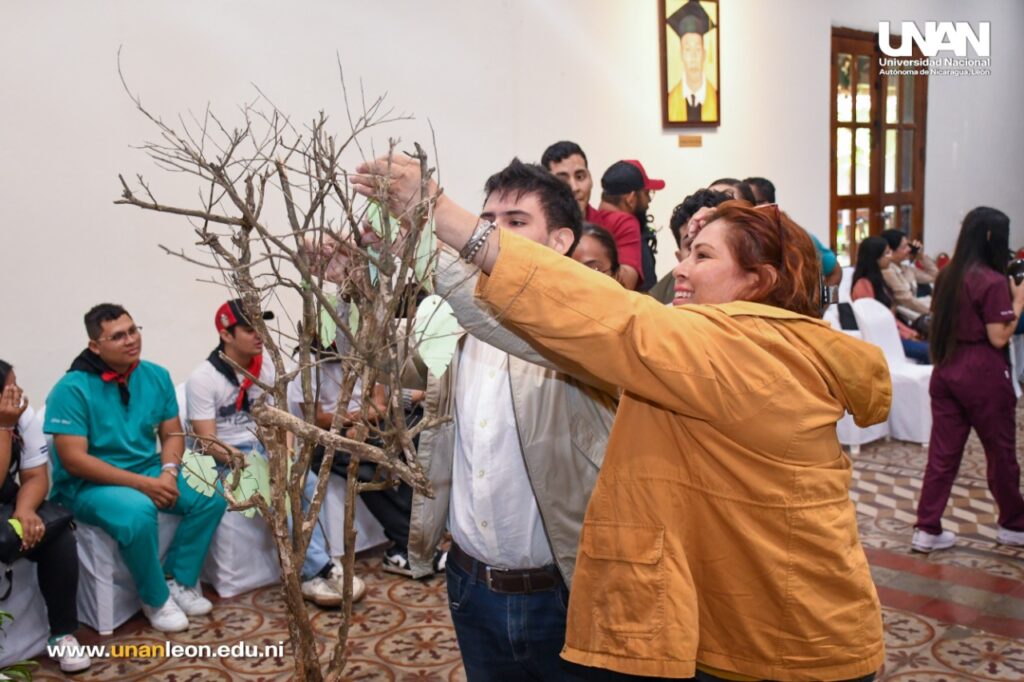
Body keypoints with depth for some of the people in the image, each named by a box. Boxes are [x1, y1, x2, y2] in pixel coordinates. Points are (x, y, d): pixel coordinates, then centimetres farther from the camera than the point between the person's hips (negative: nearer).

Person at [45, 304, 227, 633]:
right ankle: (156, 599, -10)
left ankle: (180, 580, 2)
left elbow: (172, 434, 7)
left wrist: (168, 472, -15)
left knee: (211, 495, -14)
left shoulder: (156, 376, 0)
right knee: (137, 512, -35)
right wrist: (143, 483, -25)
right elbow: (73, 460, -20)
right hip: (89, 484, -6)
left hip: (149, 471, 6)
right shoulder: (72, 388, -17)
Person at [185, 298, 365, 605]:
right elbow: (207, 442, -16)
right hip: (224, 459, -5)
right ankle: (321, 570, -26)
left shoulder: (265, 367, 4)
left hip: (262, 448, 5)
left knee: (306, 483, -25)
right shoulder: (202, 379, -13)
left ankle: (310, 574, -23)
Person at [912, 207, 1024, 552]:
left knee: (942, 452, 9)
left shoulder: (947, 275, 5)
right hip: (983, 374, -6)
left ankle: (927, 529, 9)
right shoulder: (993, 281, -15)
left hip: (946, 370, 6)